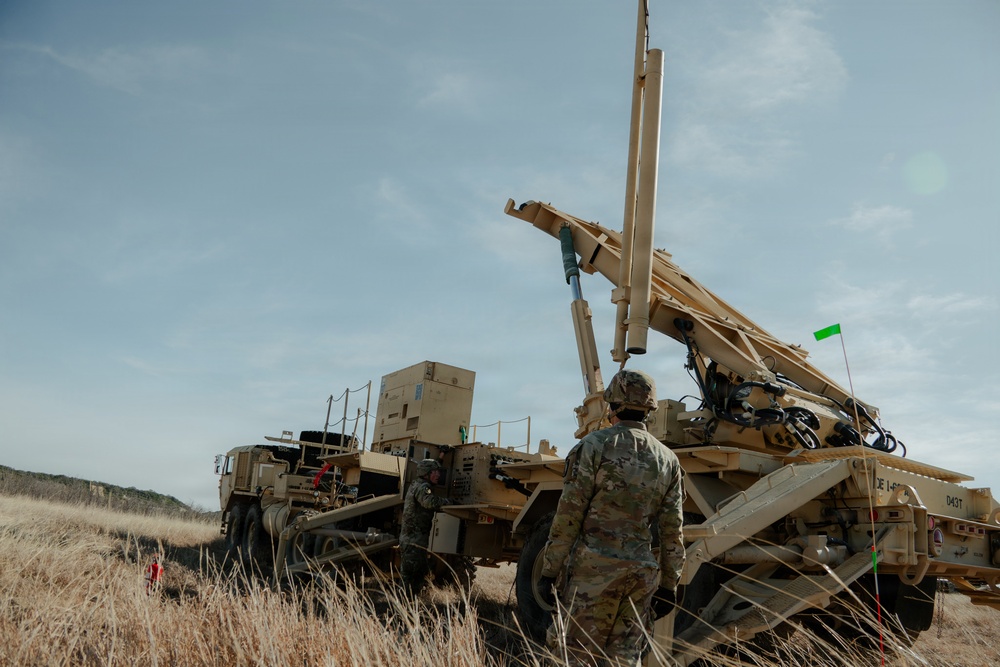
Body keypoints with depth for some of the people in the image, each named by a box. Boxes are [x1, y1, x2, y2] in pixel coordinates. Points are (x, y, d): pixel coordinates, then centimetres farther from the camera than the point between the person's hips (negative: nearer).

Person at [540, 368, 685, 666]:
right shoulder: (667, 459, 8)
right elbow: (673, 531, 8)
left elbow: (568, 516, -10)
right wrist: (669, 584, 15)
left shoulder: (594, 446, -7)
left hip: (593, 567, -5)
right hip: (640, 572, 5)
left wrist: (549, 570, -4)